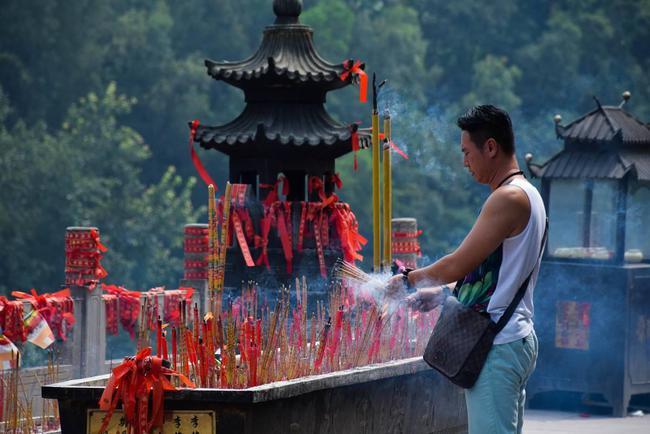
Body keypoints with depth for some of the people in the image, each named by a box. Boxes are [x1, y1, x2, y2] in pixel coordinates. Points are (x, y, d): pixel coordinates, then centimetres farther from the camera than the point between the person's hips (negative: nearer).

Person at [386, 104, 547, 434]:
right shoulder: (526, 195, 17)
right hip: (516, 338, 11)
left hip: (497, 345, -11)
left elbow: (458, 265, -16)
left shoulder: (508, 198, -15)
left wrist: (408, 279, -1)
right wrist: (441, 293, 19)